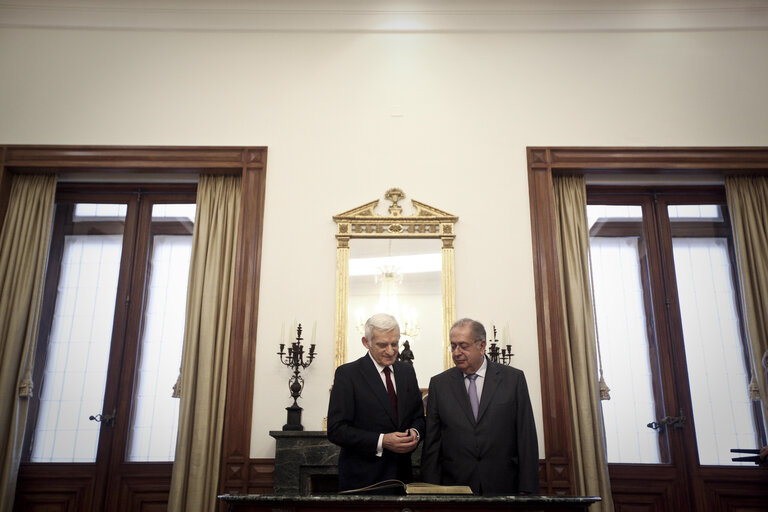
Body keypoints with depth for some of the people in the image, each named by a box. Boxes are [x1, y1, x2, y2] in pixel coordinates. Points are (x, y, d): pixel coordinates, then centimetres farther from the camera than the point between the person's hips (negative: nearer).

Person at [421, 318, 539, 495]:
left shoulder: (513, 378, -2)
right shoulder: (439, 383, 2)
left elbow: (527, 436, -3)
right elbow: (432, 441, 1)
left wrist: (526, 489, -6)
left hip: (504, 486, -1)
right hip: (454, 486, 1)